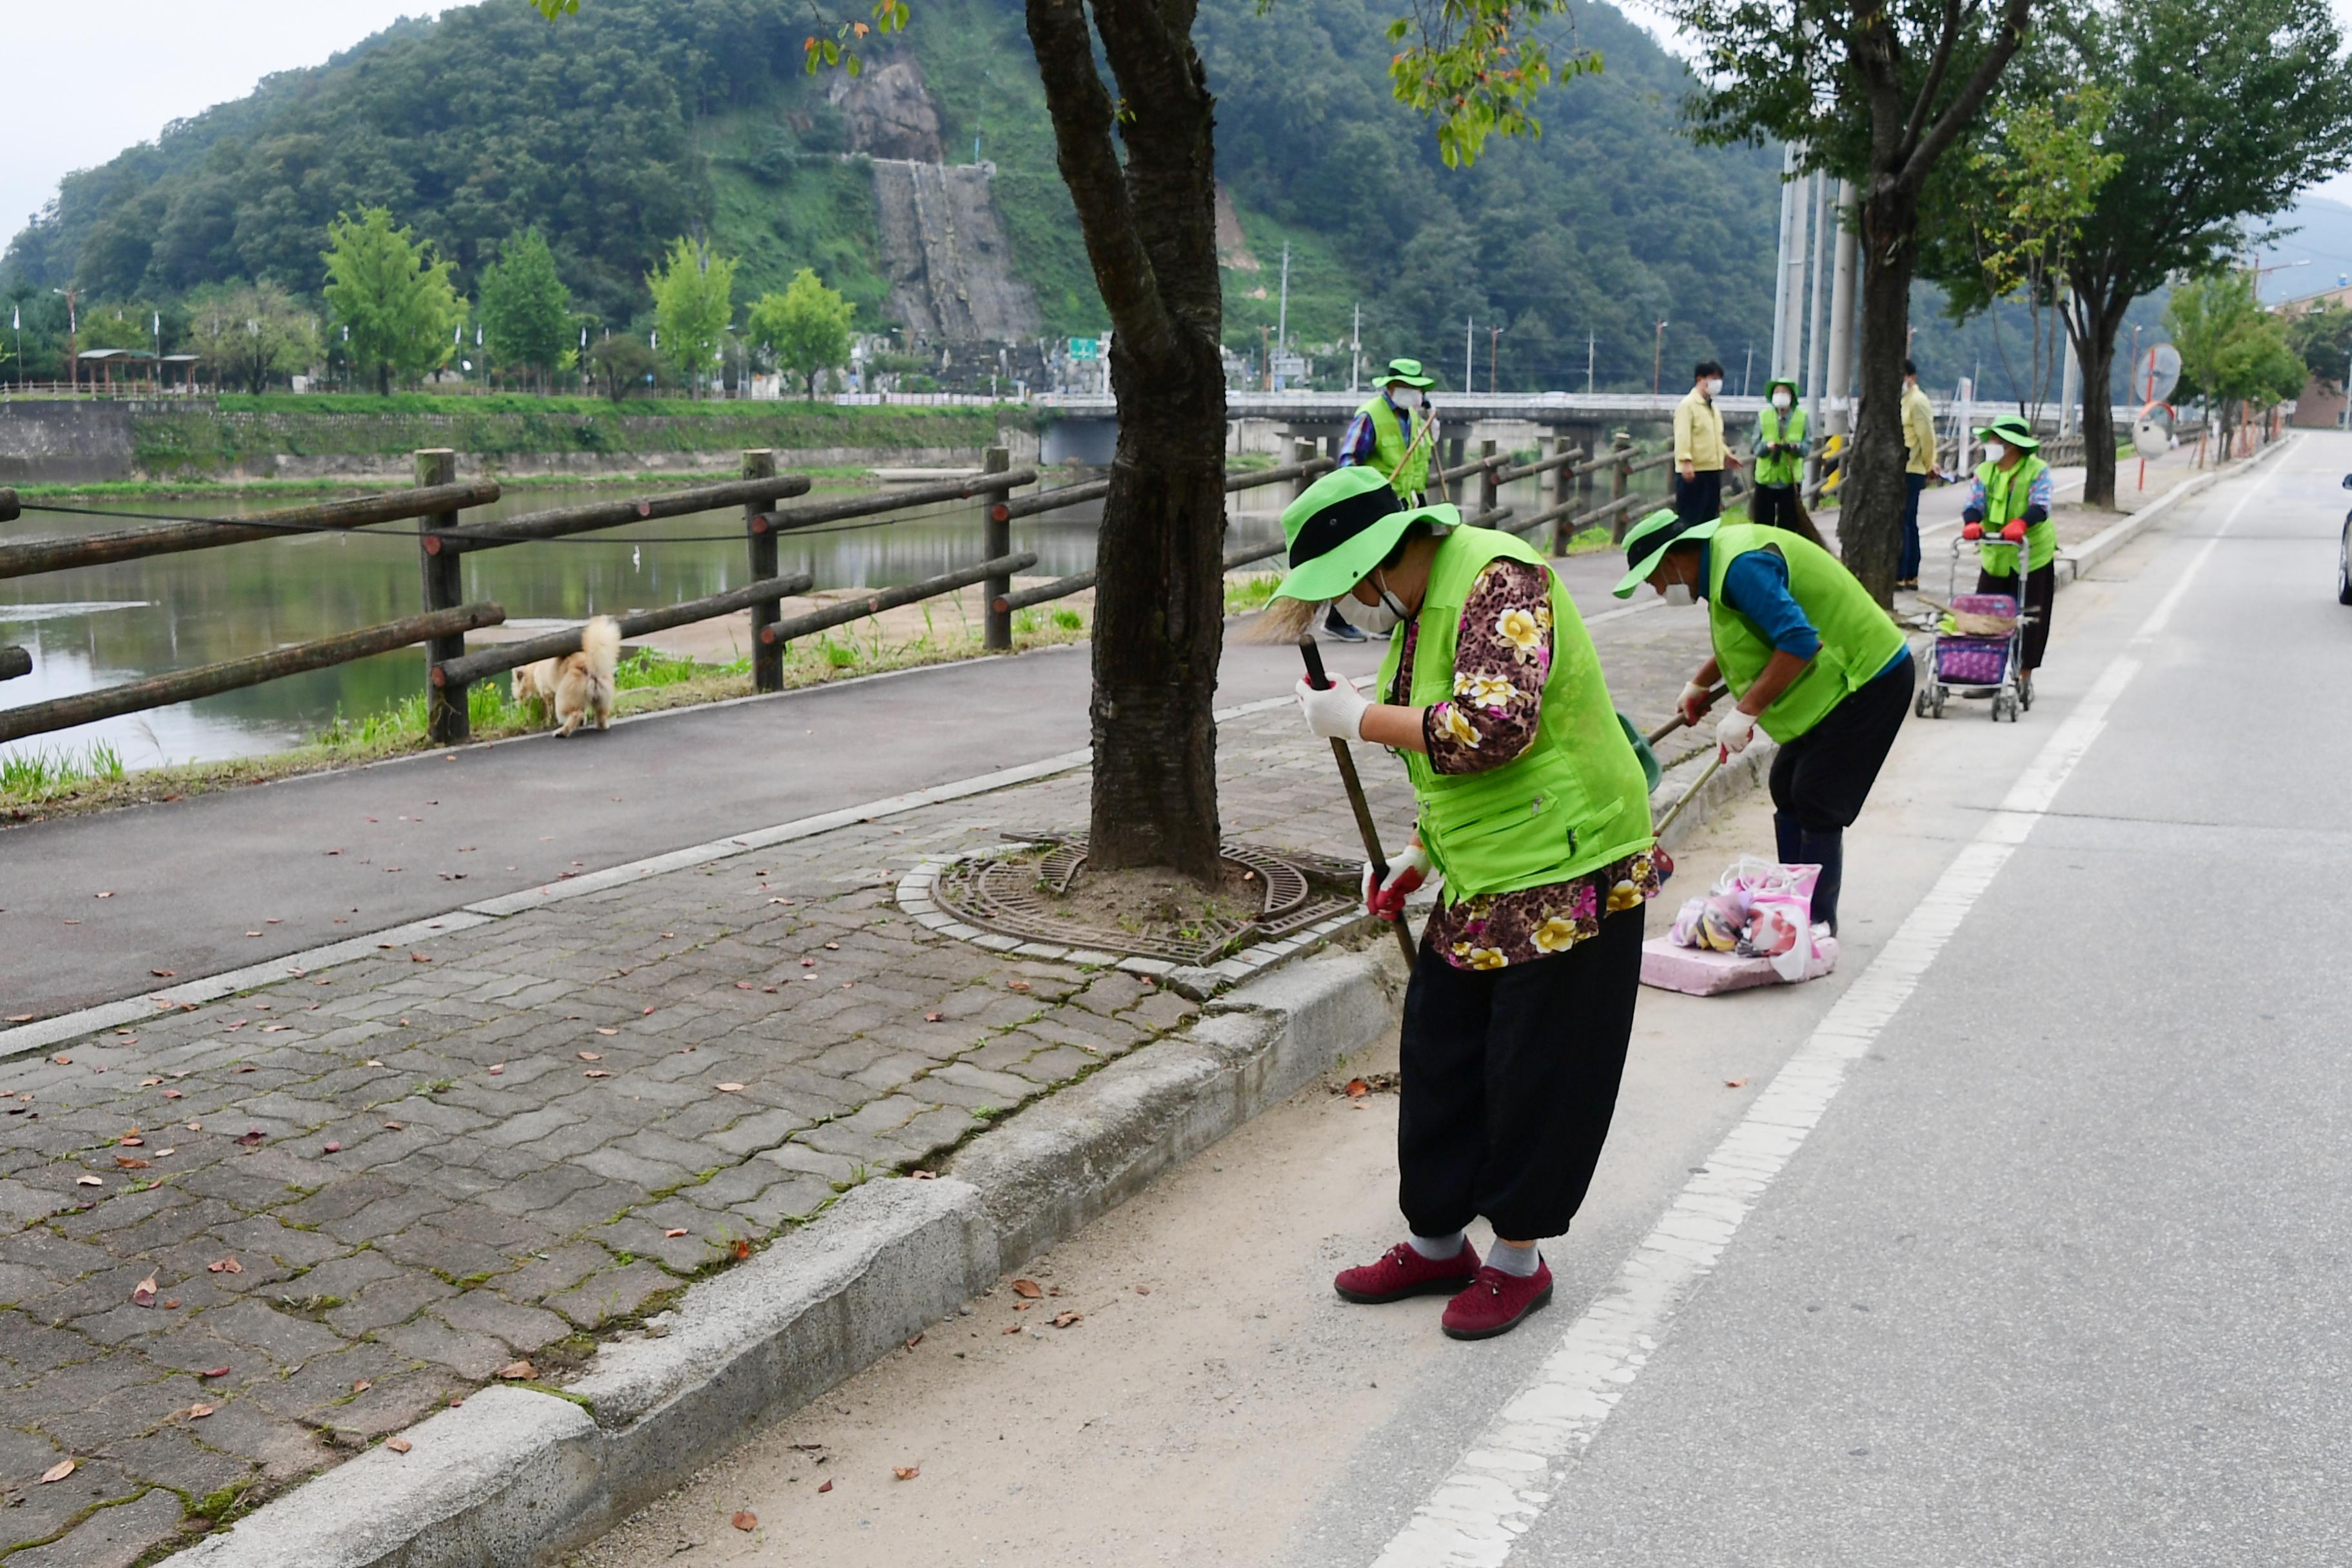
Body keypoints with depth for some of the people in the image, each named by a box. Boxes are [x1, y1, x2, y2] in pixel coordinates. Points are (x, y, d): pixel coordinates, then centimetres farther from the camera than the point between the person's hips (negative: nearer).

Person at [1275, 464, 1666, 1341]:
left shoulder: (1498, 579, -19)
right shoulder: (1423, 604, 10)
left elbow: (1494, 727, -32)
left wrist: (1356, 718, -22)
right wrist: (1421, 854, 14)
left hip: (1567, 873, -9)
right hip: (1482, 882, 10)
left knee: (1534, 1075, 3)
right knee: (1439, 1053, 13)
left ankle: (1518, 1261, 20)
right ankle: (1436, 1242, 28)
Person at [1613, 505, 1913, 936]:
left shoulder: (1742, 566, -25)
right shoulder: (1722, 551, 8)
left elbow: (1799, 642, -32)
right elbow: (1748, 634, 27)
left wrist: (1745, 711, -27)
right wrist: (1700, 684, 34)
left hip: (1869, 680, -10)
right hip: (1849, 674, 11)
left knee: (1816, 805, -8)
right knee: (1788, 789, 13)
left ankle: (1817, 928, -1)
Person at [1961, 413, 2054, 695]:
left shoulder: (2037, 470, -8)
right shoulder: (1985, 471, 4)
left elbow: (2041, 505, -22)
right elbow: (1974, 503, -8)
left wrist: (2020, 523, -42)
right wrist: (1971, 523, -31)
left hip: (2033, 555, -4)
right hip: (1995, 556, 4)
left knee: (2028, 618, 2)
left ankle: (2025, 676, 13)